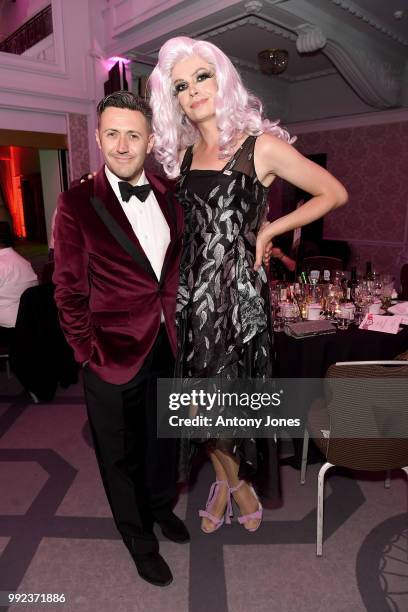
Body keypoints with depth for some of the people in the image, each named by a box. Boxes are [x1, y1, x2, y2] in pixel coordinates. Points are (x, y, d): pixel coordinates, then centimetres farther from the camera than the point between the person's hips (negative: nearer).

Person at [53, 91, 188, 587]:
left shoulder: (168, 197, 3)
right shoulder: (77, 203, -11)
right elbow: (70, 292, -8)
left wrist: (177, 327, 6)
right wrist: (89, 354, -10)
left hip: (165, 347, 5)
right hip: (114, 355, -4)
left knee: (162, 437, 24)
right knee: (120, 453, 16)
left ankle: (161, 506, 53)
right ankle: (139, 539, 42)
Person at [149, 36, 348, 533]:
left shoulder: (262, 145, -3)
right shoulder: (183, 154, 12)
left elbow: (334, 193, 0)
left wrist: (266, 231, -3)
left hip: (237, 290, -5)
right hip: (191, 289, 5)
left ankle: (229, 482, 35)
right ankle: (230, 480, 35)